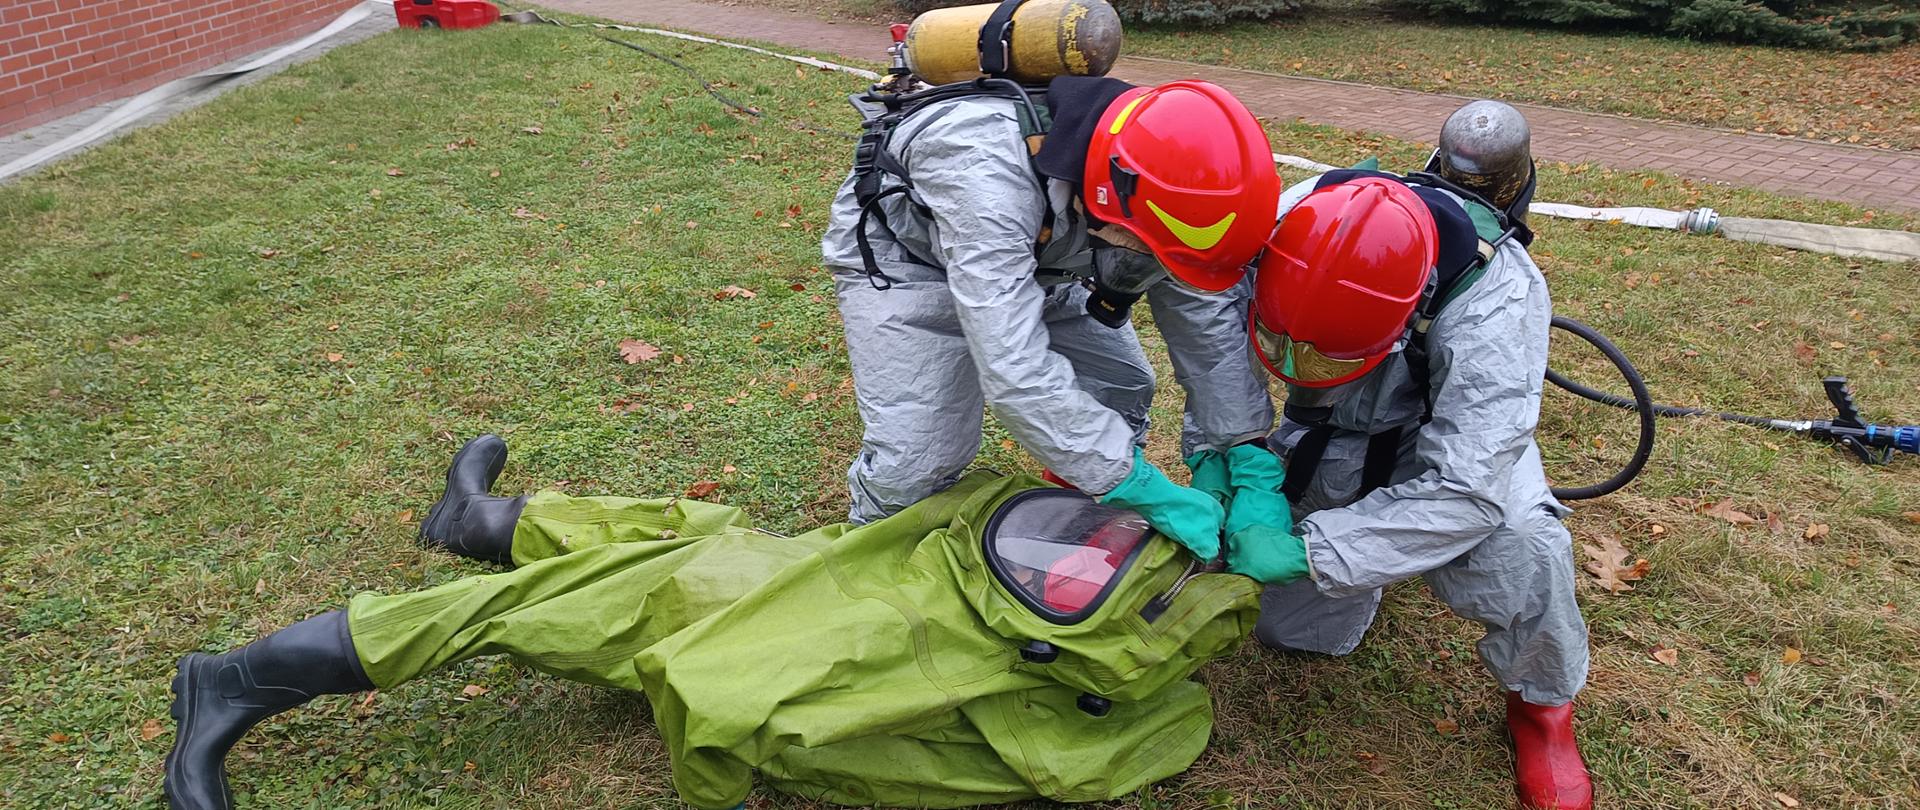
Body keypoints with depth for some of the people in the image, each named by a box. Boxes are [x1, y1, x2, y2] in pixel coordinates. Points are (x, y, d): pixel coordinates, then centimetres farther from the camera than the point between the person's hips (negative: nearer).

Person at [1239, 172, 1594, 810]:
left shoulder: (1495, 304, -38)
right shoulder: (1288, 224, -30)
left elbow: (1465, 490, -40)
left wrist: (1312, 552, -42)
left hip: (1460, 432, -3)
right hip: (1331, 430, 3)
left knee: (1518, 549, -34)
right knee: (1287, 627, 3)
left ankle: (1541, 705, -2)